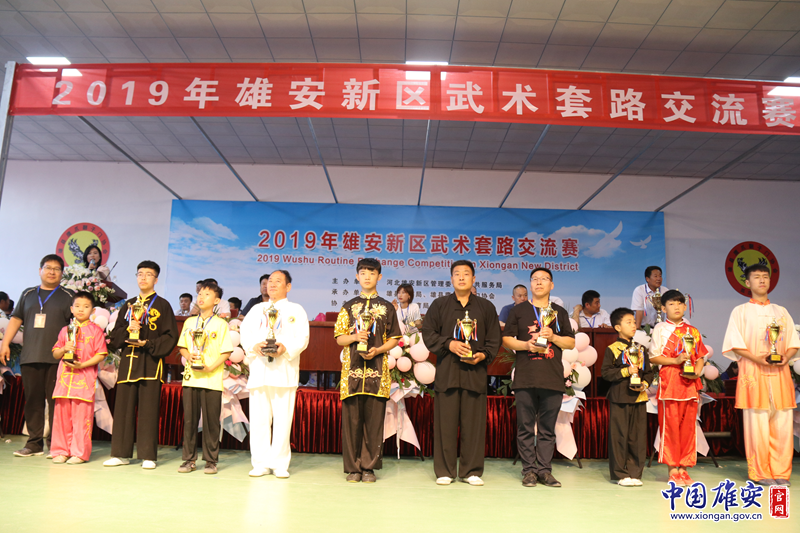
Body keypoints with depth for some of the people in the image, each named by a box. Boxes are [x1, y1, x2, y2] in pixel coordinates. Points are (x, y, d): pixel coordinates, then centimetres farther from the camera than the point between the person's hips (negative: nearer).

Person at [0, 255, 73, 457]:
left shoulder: (68, 296, 7)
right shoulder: (28, 294, 18)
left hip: (56, 358, -3)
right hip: (30, 357, 3)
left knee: (56, 401, -4)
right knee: (32, 400, 5)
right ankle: (34, 443, 14)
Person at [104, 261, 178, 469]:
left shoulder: (162, 305, 3)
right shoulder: (127, 305, 17)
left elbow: (171, 337, -3)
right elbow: (115, 334, 13)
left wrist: (148, 344, -14)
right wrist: (128, 330, -7)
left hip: (151, 363, -4)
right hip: (128, 362, 4)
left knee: (148, 411, -2)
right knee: (123, 408, 6)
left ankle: (148, 456, 5)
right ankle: (121, 453, 16)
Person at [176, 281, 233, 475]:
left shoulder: (221, 324, 0)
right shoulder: (189, 322, 12)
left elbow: (226, 351, -3)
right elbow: (182, 346, 16)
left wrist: (212, 367, -15)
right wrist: (188, 356, -5)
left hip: (212, 380, -3)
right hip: (190, 377, 3)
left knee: (211, 421, 1)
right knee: (189, 419, 6)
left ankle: (211, 460, 12)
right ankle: (189, 459, 17)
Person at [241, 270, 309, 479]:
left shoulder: (296, 310, 12)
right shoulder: (257, 309, 21)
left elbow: (302, 338, -1)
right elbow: (244, 332, 9)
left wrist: (285, 348, -19)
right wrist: (254, 346, -11)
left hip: (284, 372, -3)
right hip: (258, 370, 3)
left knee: (282, 419, -3)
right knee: (258, 419, 1)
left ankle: (280, 464, 6)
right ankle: (260, 463, 10)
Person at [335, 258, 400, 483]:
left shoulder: (387, 308, 10)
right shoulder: (348, 306, 11)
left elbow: (394, 339, 8)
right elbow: (339, 338, 9)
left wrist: (377, 350, -9)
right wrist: (355, 337, -11)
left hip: (377, 370, 0)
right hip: (352, 369, 0)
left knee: (374, 420, 1)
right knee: (352, 419, 2)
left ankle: (369, 467, 12)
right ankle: (353, 467, 12)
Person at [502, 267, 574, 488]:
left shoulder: (560, 312, 16)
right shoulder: (519, 310, 10)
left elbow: (571, 343, 12)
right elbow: (506, 340, 6)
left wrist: (553, 337, -6)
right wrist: (526, 345, -11)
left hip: (553, 378, 2)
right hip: (525, 377, -1)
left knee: (547, 428, 5)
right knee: (526, 427, 1)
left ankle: (544, 470, 13)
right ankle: (529, 470, 9)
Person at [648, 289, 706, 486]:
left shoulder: (693, 331, 13)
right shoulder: (660, 328, 1)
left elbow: (701, 357, 14)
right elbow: (653, 357, -3)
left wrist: (696, 372, -5)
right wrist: (675, 360, -16)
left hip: (690, 383, 4)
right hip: (669, 383, -4)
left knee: (689, 425, 6)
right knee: (670, 425, -2)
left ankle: (683, 467, 16)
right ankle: (672, 468, 7)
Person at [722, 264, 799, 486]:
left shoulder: (781, 311, 17)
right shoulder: (740, 311, 6)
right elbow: (734, 344, -2)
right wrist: (756, 358, -16)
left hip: (780, 372, 3)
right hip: (753, 372, -3)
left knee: (782, 422, 0)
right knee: (757, 422, -5)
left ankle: (780, 472, 11)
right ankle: (760, 473, 3)